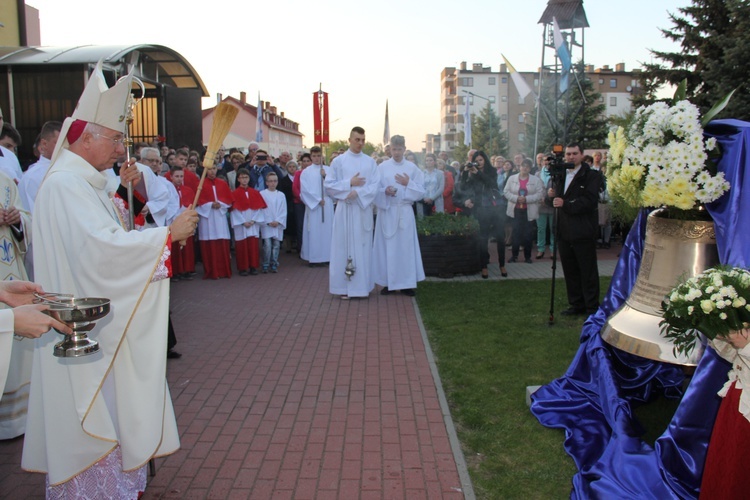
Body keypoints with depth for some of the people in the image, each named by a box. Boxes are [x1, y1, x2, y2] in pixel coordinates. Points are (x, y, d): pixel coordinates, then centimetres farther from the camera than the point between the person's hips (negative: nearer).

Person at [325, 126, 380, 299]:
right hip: (345, 209, -1)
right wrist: (349, 183, -11)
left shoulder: (370, 162, 7)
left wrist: (357, 192, -15)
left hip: (364, 209, 2)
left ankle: (363, 285, 13)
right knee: (344, 246, 0)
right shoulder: (338, 161, 3)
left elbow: (375, 185, -1)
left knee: (363, 246, 5)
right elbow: (329, 185, 0)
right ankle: (345, 286, 6)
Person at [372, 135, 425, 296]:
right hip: (387, 211, 0)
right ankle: (388, 282, 11)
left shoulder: (412, 168, 5)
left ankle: (406, 283, 10)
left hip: (405, 212, 1)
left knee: (406, 247, 1)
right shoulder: (382, 167, 3)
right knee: (387, 247, 1)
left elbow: (421, 192, 5)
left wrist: (408, 184, -10)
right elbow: (375, 190, 1)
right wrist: (385, 191, -18)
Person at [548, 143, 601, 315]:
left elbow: (589, 201, -16)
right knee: (570, 270, 12)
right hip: (565, 231, 6)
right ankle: (576, 304, 23)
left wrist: (565, 204, -23)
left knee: (588, 272, 1)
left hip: (583, 232, -6)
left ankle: (592, 307, 10)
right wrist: (552, 196, -3)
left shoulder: (591, 175, -6)